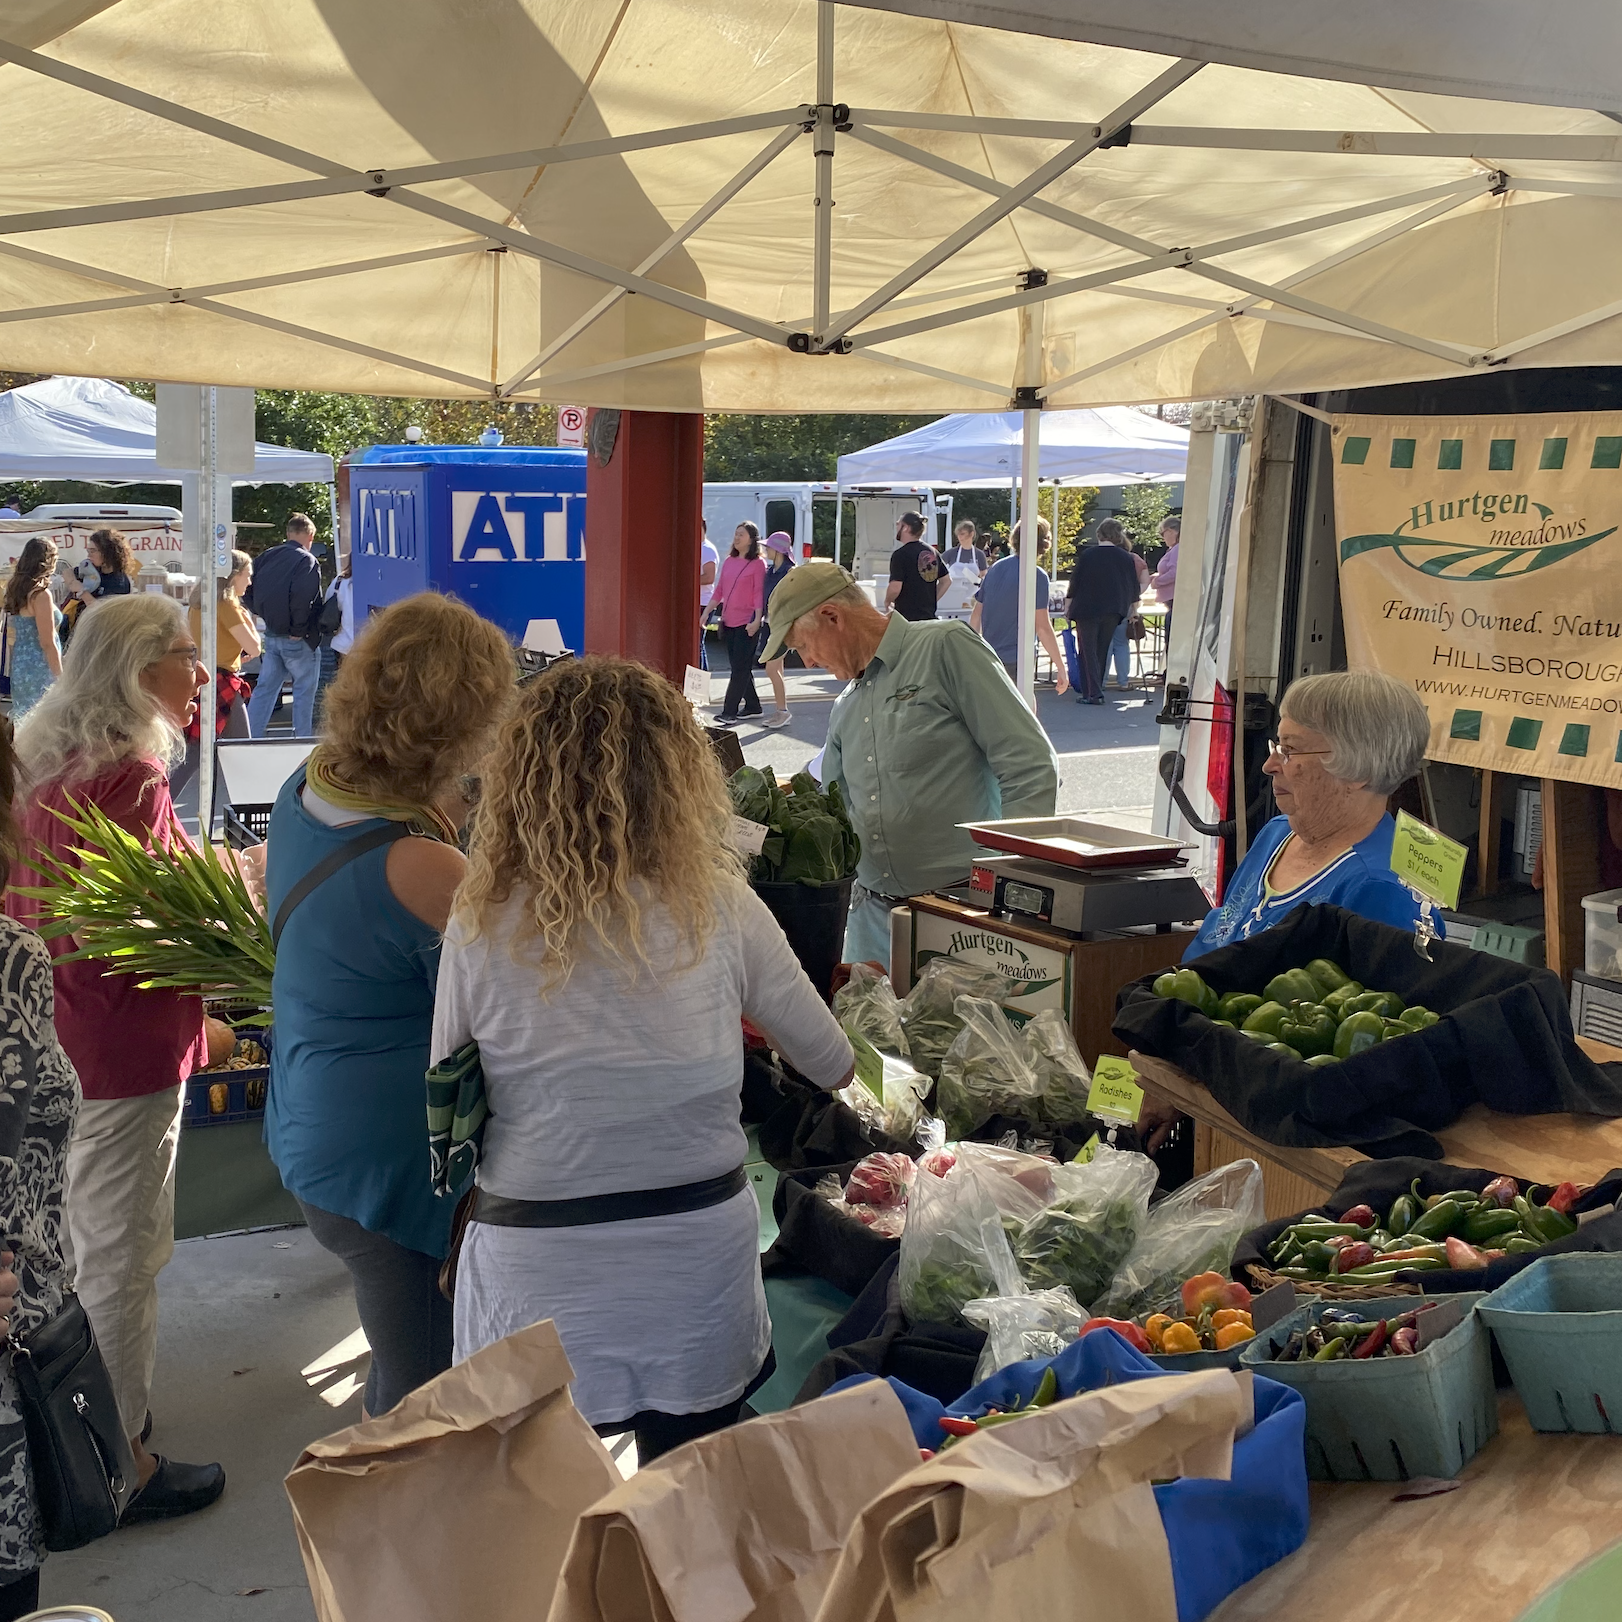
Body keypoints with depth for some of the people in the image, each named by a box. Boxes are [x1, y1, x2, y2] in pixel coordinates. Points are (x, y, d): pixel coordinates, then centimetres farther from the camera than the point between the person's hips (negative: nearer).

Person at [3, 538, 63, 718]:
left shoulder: (15, 589, 9)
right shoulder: (41, 594, -15)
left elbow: (10, 636, 14)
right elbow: (48, 643, -15)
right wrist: (61, 679, -11)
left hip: (20, 665, 8)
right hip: (39, 669, -8)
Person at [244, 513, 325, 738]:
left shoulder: (265, 557, 9)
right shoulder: (307, 561, -13)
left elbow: (248, 593, 10)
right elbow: (302, 599, -24)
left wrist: (266, 615, 14)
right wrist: (298, 631, -16)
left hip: (271, 634, 7)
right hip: (298, 640, -7)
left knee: (265, 688, 12)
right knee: (304, 690, 4)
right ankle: (303, 739, 7)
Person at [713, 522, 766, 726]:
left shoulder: (757, 564, -7)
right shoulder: (729, 561, 11)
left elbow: (759, 594, -11)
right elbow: (719, 590, 15)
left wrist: (757, 620, -20)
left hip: (746, 623, -7)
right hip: (728, 622, 7)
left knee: (740, 668, -7)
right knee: (738, 667, 13)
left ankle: (729, 712, -9)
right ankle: (752, 705, 25)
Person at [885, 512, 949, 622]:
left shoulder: (900, 554, -13)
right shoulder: (933, 552, 10)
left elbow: (895, 588, -19)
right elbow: (946, 581, 16)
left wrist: (887, 601, 1)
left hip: (907, 617, -7)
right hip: (929, 616, 7)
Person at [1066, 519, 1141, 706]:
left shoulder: (1087, 555, -5)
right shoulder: (1125, 558, 2)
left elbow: (1075, 581, -3)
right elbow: (1133, 586, 9)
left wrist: (1069, 606, 7)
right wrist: (1132, 608, 23)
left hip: (1087, 609, -3)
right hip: (1113, 611, 3)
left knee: (1087, 651, -2)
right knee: (1102, 651, 14)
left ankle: (1093, 693, -11)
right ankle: (1096, 689, 17)